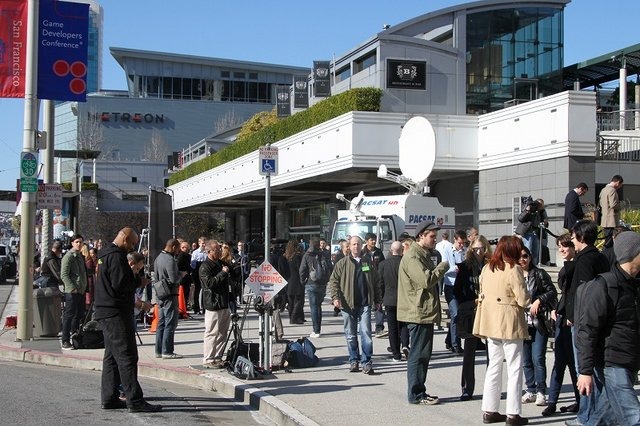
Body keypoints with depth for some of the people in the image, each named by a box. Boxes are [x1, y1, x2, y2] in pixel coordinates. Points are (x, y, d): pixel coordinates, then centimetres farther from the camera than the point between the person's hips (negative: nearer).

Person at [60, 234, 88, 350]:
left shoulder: (81, 256, 18)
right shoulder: (68, 256, -8)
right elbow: (64, 275, -14)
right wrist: (72, 288, -20)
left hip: (81, 291, 8)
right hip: (71, 292, -8)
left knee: (79, 315, 12)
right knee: (69, 315, -6)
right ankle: (65, 341, -3)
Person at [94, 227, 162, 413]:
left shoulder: (105, 255, 18)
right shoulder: (116, 256, -15)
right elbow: (121, 285, -22)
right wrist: (138, 281, -5)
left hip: (105, 312, 11)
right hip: (116, 313, -11)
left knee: (112, 356, 14)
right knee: (127, 357, -10)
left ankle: (109, 398, 17)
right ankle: (135, 401, -11)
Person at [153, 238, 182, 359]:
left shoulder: (158, 258, 13)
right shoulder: (169, 260, -17)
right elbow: (174, 279, -22)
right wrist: (181, 274, -3)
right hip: (170, 295, -9)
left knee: (161, 323, 13)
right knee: (170, 324, -4)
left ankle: (159, 350, 17)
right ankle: (167, 351, -3)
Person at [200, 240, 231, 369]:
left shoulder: (221, 263, 17)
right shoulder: (205, 267, -10)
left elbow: (230, 278, 32)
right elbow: (209, 283, -22)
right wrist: (223, 273, -17)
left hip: (224, 304, 9)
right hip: (213, 305, -9)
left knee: (222, 333, 12)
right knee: (212, 333, -6)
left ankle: (218, 358, 20)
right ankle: (208, 360, 1)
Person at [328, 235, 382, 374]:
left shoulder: (368, 264, 11)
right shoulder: (342, 263, 5)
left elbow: (376, 283, 17)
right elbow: (333, 281, 2)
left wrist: (378, 299, 13)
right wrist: (335, 297, -11)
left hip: (365, 304, 0)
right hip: (348, 304, 0)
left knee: (366, 332, -7)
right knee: (350, 335, 7)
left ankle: (366, 362, -5)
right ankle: (354, 360, 18)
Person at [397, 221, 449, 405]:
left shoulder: (423, 255, 19)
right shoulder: (412, 257, -16)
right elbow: (426, 280, -25)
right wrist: (443, 266, -12)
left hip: (425, 313, 11)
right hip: (418, 313, -11)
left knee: (424, 354, 14)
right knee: (419, 354, -6)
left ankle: (419, 392, 21)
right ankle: (416, 394, 0)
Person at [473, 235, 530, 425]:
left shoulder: (486, 268, 7)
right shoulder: (513, 270, -14)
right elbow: (523, 300, -15)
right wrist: (528, 295, 4)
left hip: (490, 322, 7)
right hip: (509, 324, -7)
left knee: (494, 366, 14)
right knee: (514, 368, 1)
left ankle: (489, 410, 16)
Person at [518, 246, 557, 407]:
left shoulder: (539, 274, -1)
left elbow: (552, 291, -3)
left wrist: (538, 300, -15)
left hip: (539, 322, -4)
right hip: (522, 323, 4)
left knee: (538, 358, -8)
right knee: (526, 360, 9)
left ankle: (541, 392, 1)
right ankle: (530, 390, 19)